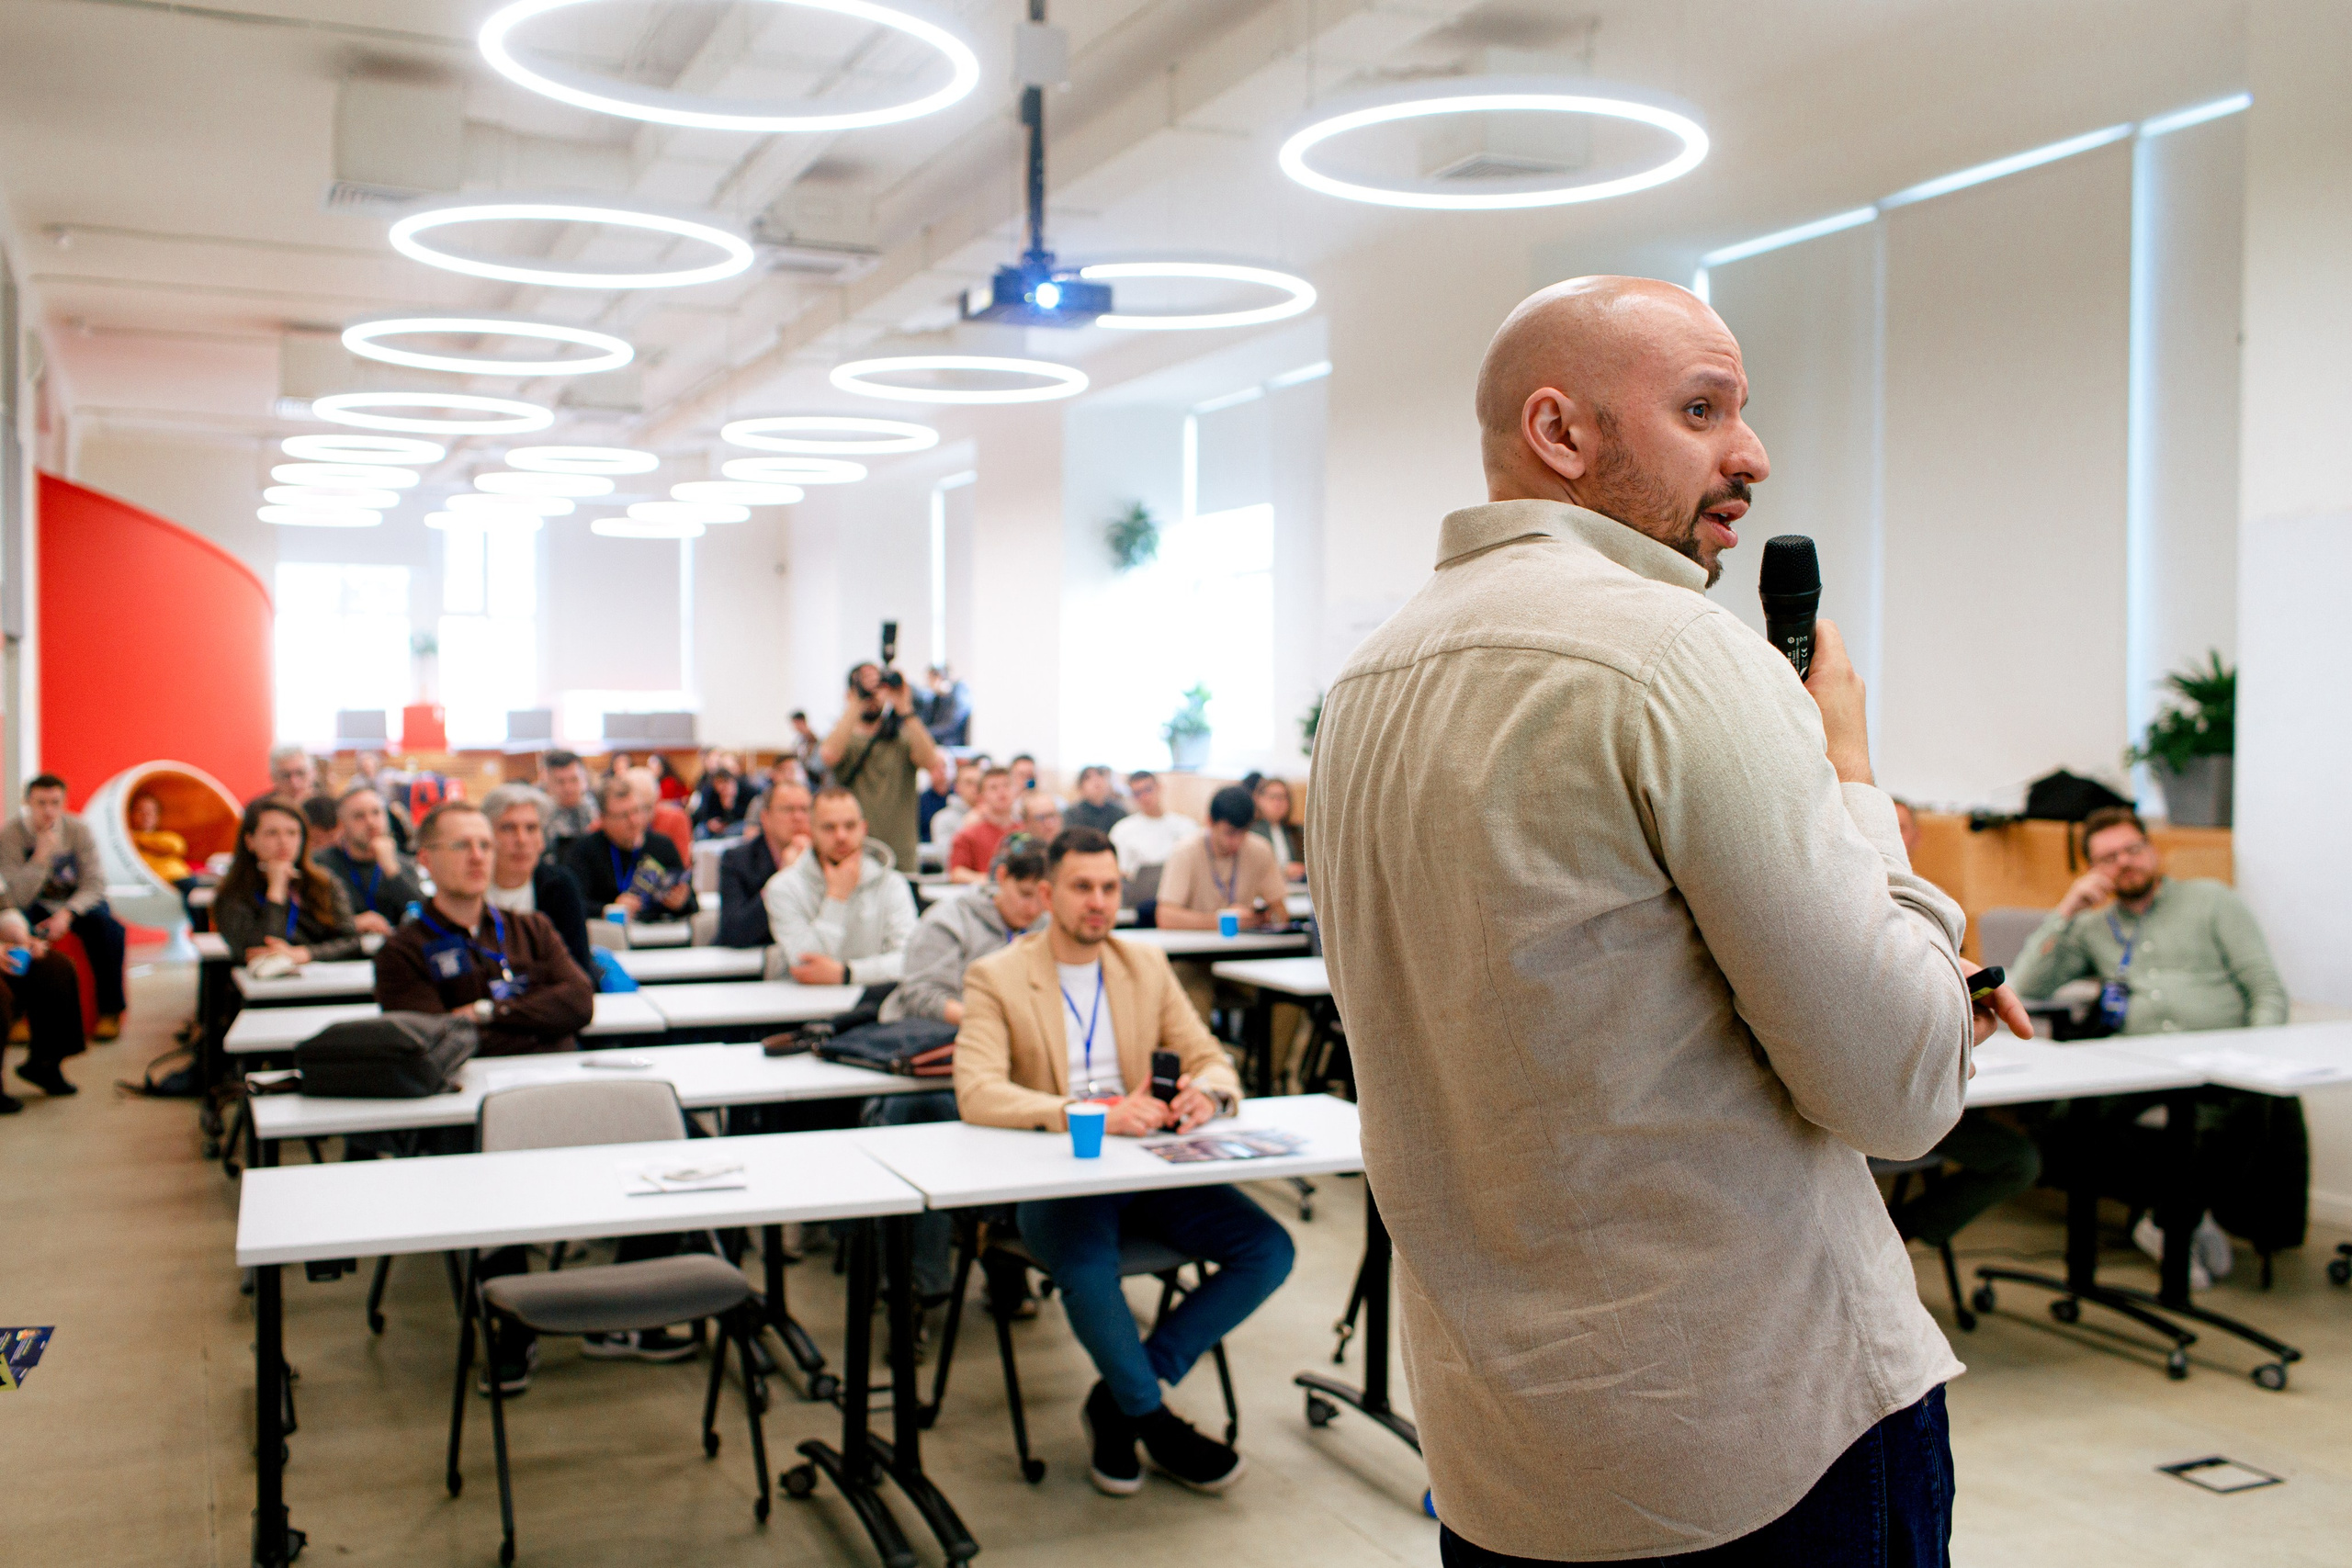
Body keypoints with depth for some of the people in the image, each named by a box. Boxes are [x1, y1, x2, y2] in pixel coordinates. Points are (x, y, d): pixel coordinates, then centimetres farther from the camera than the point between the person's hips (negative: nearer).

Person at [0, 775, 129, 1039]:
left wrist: (67, 913, -30)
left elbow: (94, 885, -12)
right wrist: (41, 856, -32)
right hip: (35, 905, -1)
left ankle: (110, 1011, -15)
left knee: (108, 928, -28)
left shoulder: (79, 830, -11)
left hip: (78, 901, 1)